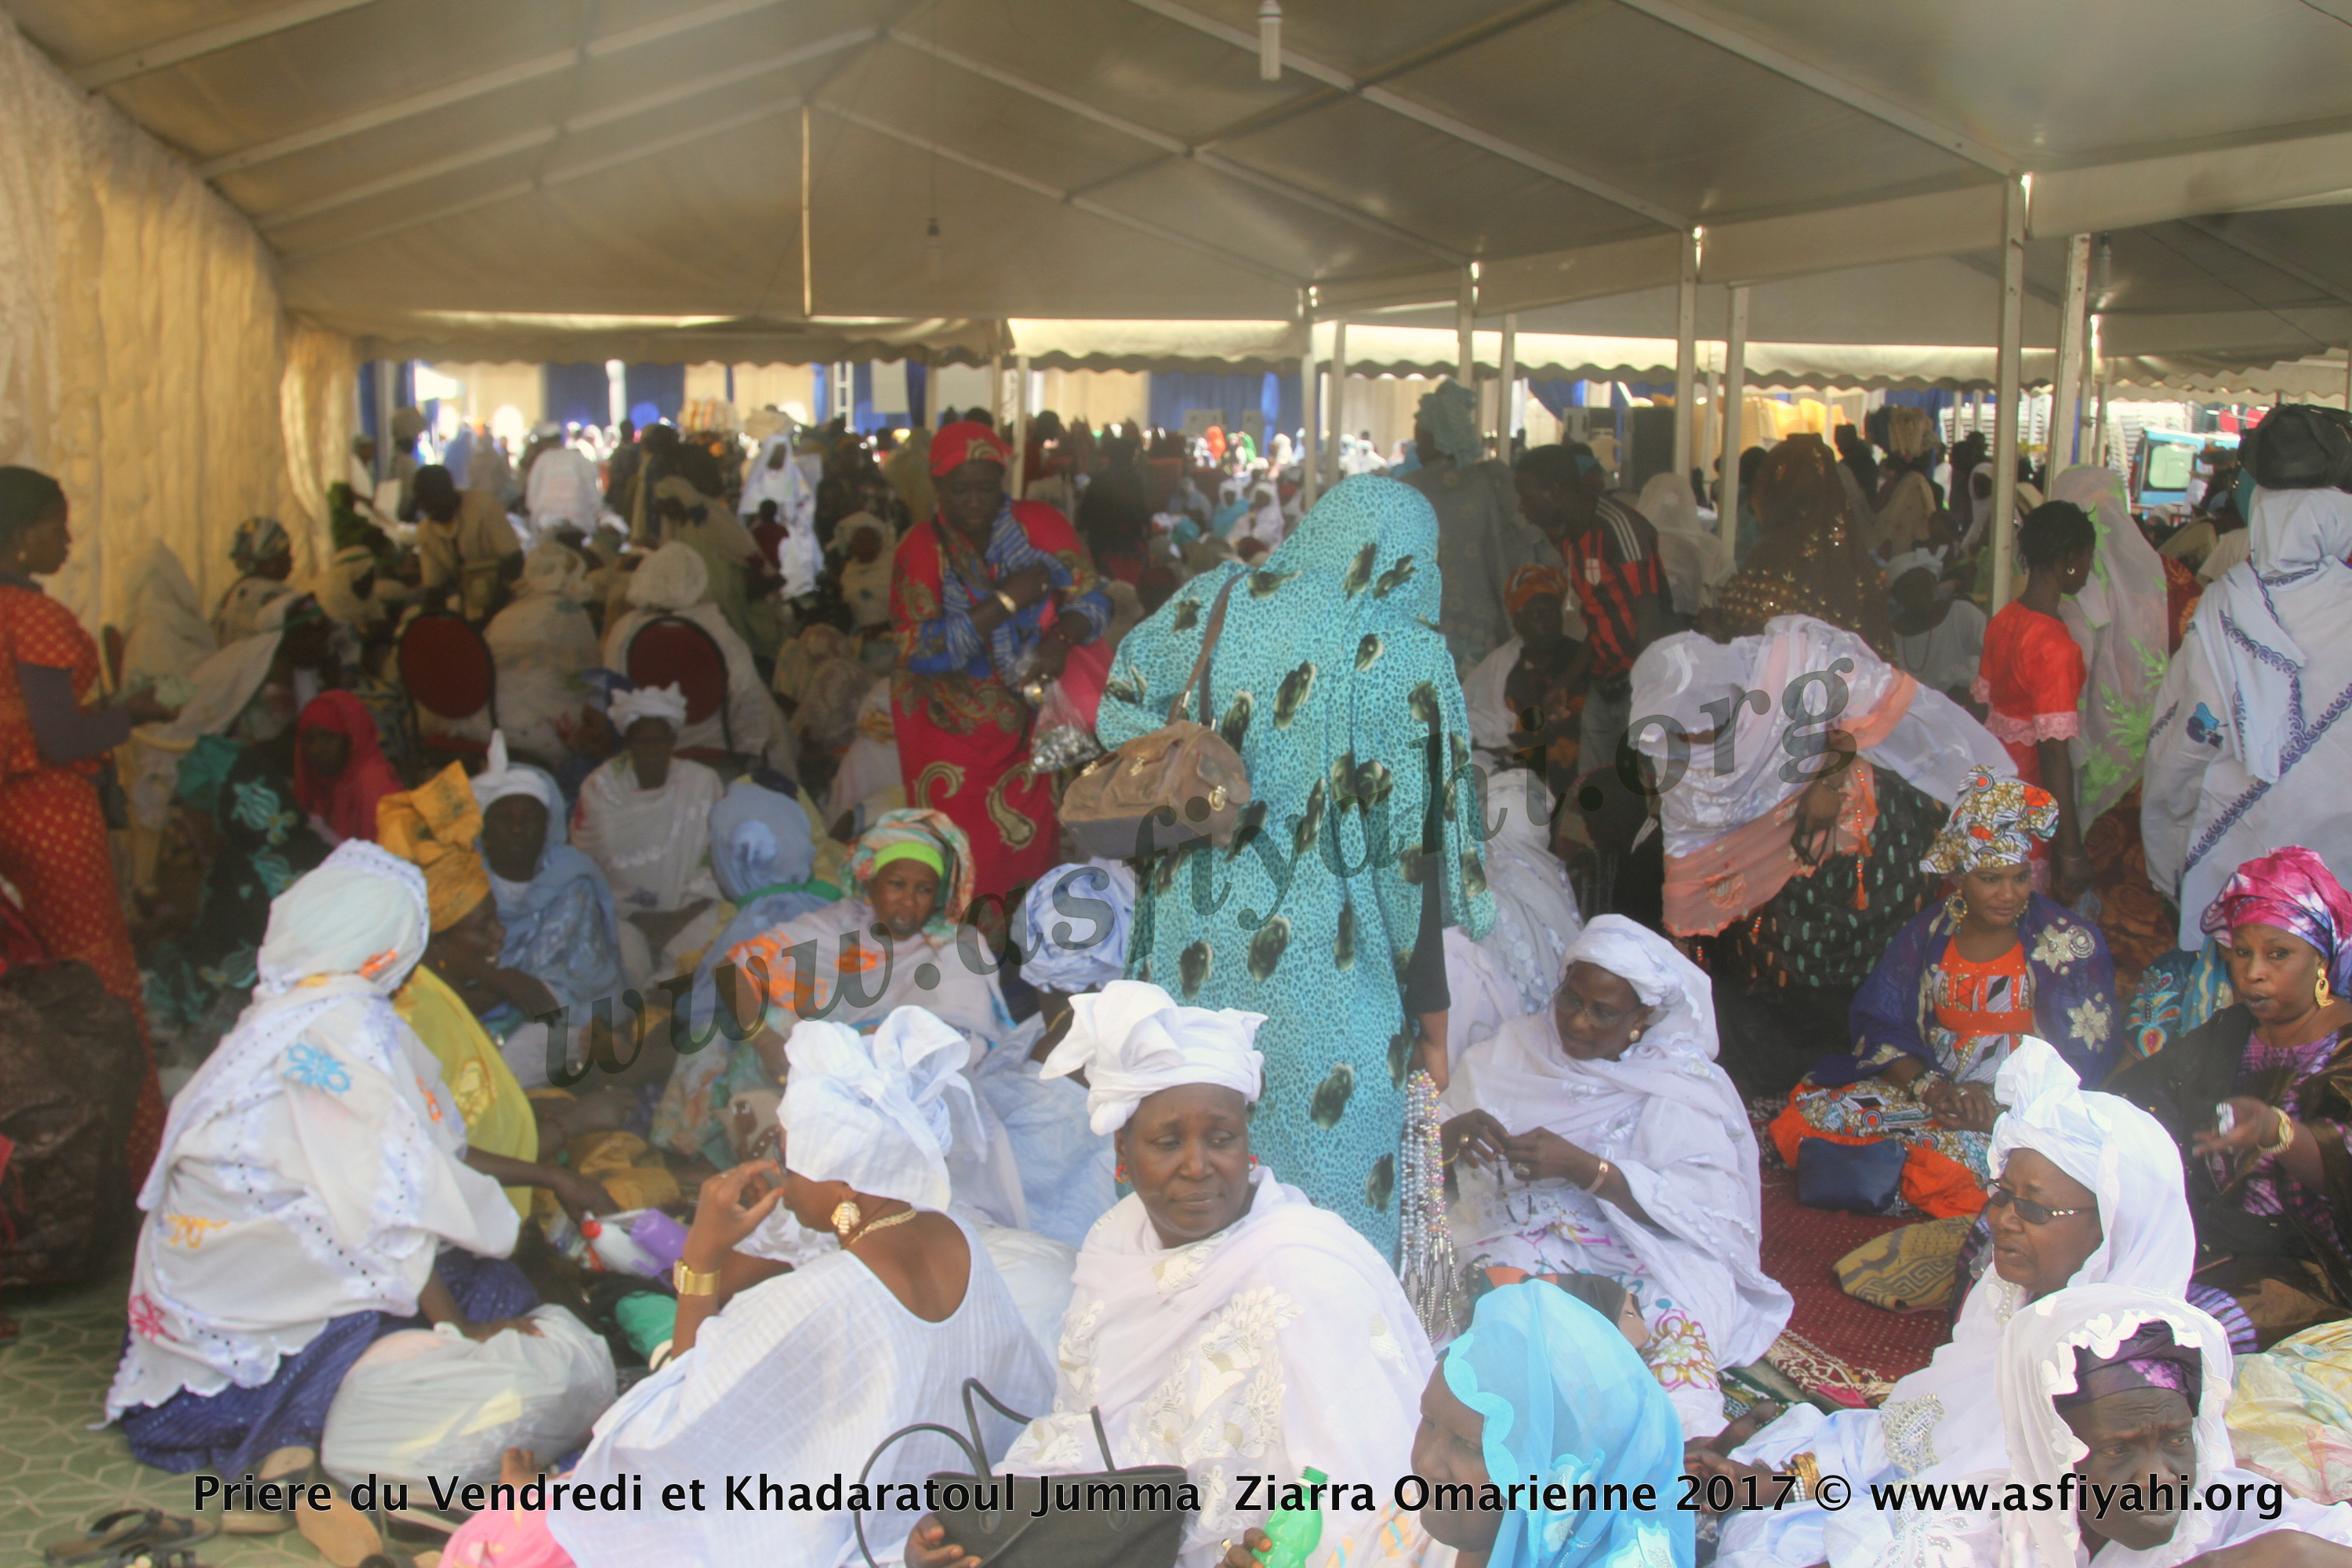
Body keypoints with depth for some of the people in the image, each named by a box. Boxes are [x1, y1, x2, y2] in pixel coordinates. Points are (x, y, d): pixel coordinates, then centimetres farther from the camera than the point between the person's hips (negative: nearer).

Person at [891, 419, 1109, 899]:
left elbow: (1092, 602, -4)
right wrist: (1007, 600, -21)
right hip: (956, 736, -1)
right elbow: (918, 652, -17)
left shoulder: (1039, 523, -3)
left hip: (1033, 716, 2)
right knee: (968, 866, 1)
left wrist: (1062, 638, -27)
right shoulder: (921, 548, -7)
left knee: (1033, 855, 6)